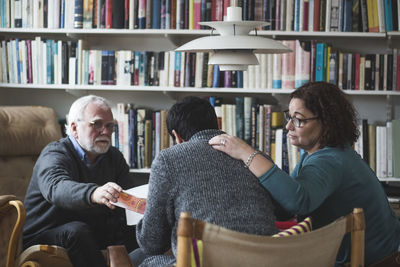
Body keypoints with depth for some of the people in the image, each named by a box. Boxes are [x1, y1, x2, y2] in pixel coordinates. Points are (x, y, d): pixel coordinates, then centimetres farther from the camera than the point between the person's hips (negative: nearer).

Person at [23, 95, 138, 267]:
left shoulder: (114, 157, 9)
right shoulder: (54, 154, -14)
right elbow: (56, 188, -38)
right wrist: (93, 193, -59)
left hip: (94, 231, 6)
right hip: (43, 236, -6)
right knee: (77, 231, -35)